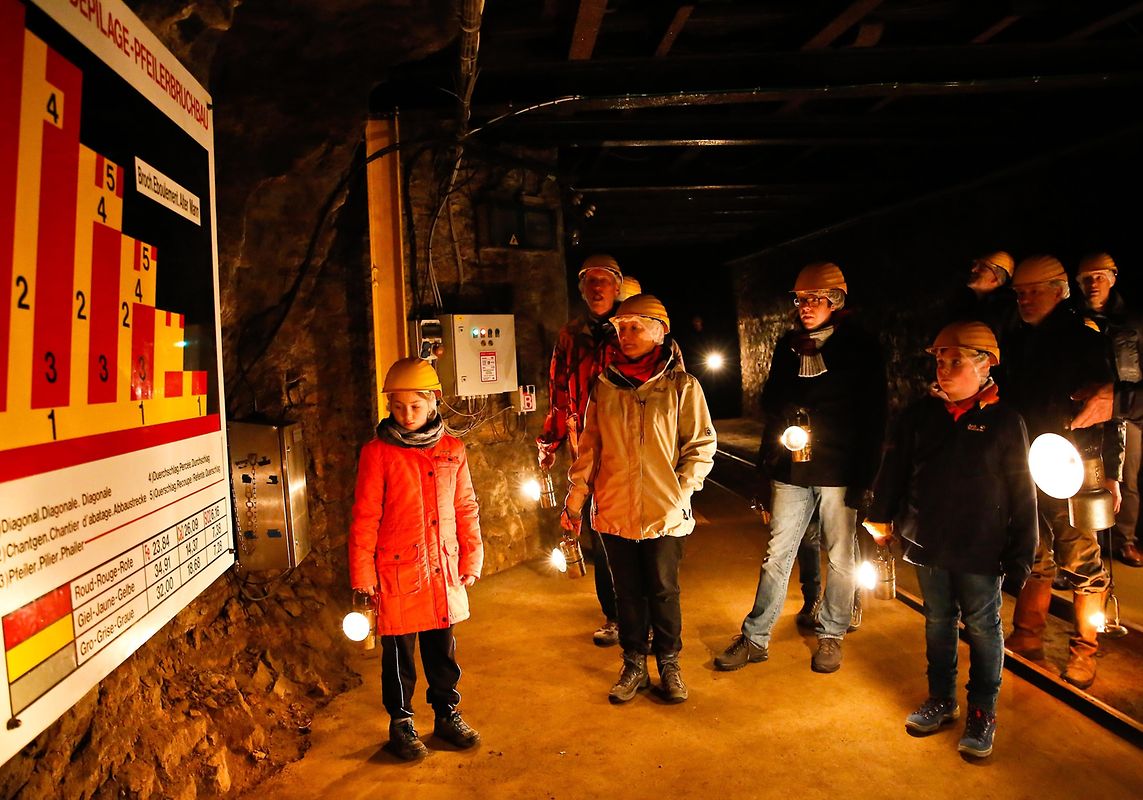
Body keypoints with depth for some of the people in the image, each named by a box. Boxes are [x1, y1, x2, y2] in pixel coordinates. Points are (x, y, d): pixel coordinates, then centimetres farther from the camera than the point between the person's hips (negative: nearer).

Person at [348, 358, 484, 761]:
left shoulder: (451, 449, 2)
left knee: (443, 648, 17)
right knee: (399, 653, 11)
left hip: (443, 570, 3)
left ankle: (447, 714, 35)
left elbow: (465, 508, 8)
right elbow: (364, 518, -7)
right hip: (396, 573, -3)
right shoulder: (378, 453, -8)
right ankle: (401, 722, 30)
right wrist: (362, 576, -7)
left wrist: (471, 560, 8)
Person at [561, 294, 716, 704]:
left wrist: (679, 490, -10)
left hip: (665, 514, -2)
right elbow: (590, 446, 9)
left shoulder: (682, 386, -4)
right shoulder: (604, 386, 4)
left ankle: (668, 664, 30)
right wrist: (576, 496, 6)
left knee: (664, 591, 10)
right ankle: (634, 665, 30)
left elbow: (702, 445, 0)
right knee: (628, 592, 13)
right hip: (614, 510, 2)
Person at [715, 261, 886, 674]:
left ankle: (831, 636, 25)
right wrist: (767, 466, 10)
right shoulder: (787, 346, 9)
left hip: (838, 472, -3)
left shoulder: (861, 348, -3)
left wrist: (862, 476, -10)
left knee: (840, 556, 9)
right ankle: (755, 638, 15)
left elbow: (873, 418, -5)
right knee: (777, 554, 7)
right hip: (791, 470, 4)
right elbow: (771, 407, 15)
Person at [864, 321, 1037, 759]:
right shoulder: (920, 414, 0)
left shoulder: (1005, 421, -9)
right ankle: (941, 700, 33)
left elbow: (1021, 493, -7)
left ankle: (982, 713, 25)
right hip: (927, 543, 3)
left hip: (979, 550, -3)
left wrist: (1021, 552, -7)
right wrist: (881, 518, 9)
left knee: (982, 628, 10)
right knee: (938, 622, 16)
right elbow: (893, 468, 7)